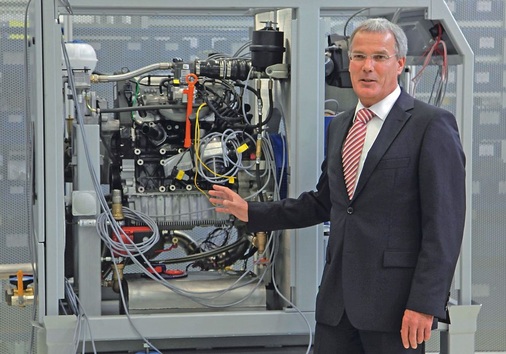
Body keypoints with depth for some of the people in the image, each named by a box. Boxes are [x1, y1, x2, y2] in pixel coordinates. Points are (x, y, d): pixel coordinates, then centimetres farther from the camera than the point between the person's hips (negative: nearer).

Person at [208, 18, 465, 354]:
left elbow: (444, 223, -12)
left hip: (395, 299, -6)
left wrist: (424, 304, -17)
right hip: (338, 299, 6)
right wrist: (252, 212, 16)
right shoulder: (339, 126, 15)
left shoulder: (432, 125, -8)